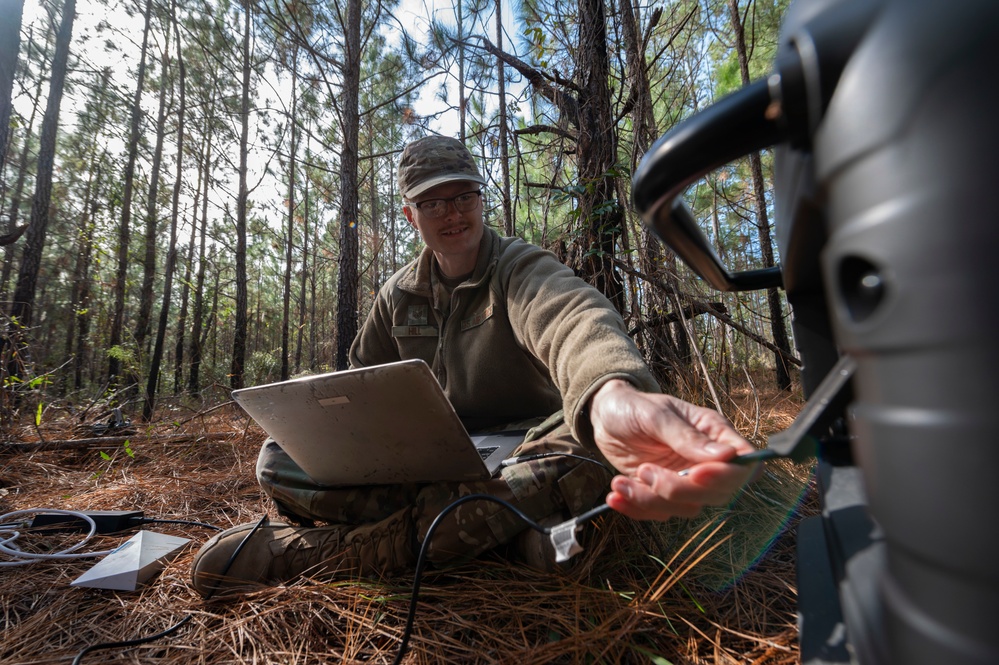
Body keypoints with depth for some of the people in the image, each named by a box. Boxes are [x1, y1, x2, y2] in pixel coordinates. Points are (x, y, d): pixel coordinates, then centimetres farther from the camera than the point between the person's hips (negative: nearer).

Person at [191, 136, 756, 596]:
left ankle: (309, 552, -34)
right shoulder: (399, 295, 6)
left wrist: (613, 393, -61)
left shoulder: (522, 268, -11)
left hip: (518, 450, -3)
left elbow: (574, 318, -36)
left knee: (592, 448, -38)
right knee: (280, 458, -13)